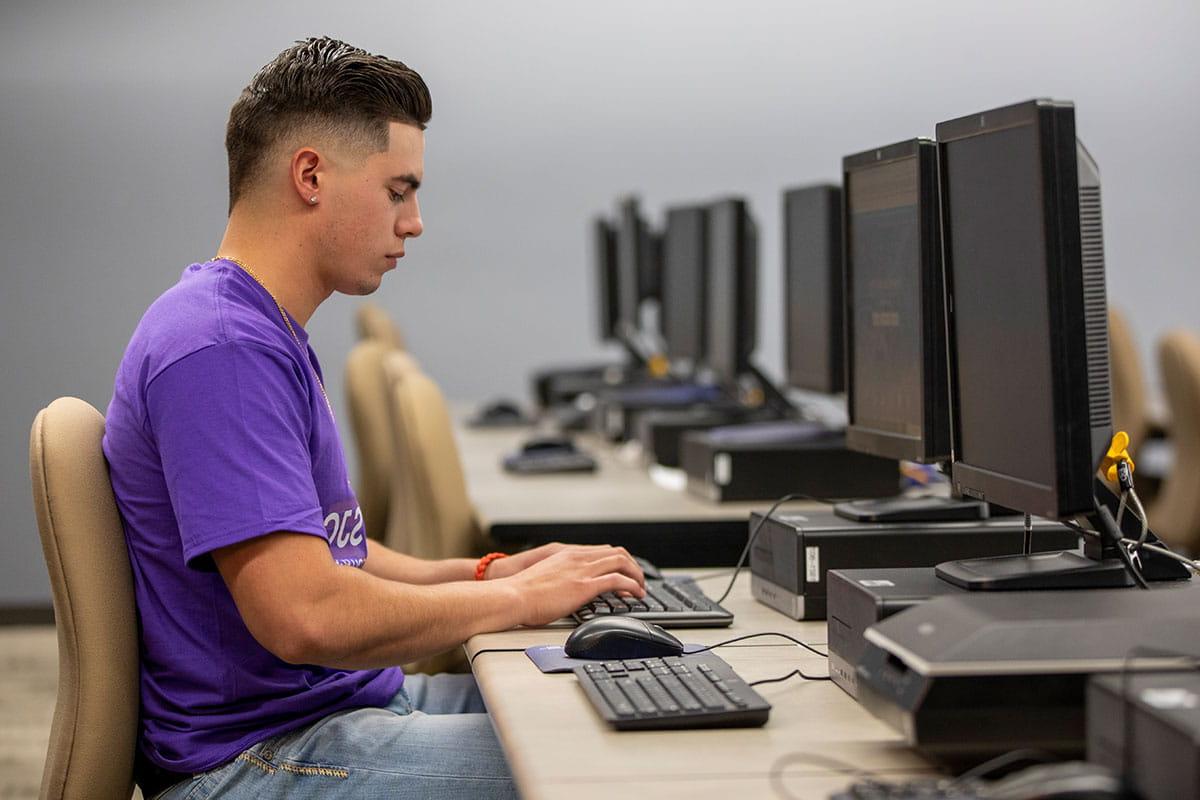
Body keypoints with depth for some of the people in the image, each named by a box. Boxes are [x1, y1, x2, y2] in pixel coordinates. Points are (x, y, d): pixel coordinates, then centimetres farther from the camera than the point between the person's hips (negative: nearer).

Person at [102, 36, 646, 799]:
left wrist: (479, 574, 7)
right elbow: (303, 613, -28)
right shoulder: (221, 349, -21)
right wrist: (518, 599, -16)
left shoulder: (273, 336, 14)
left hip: (349, 704, 10)